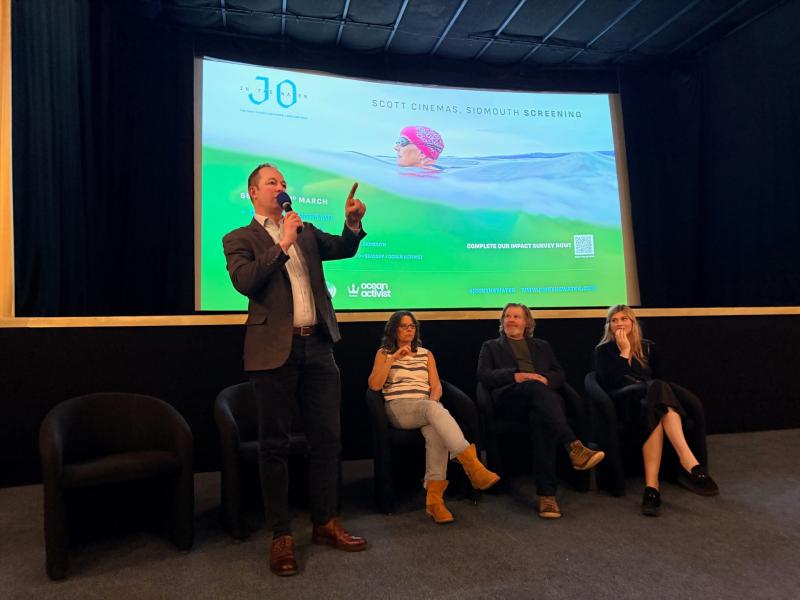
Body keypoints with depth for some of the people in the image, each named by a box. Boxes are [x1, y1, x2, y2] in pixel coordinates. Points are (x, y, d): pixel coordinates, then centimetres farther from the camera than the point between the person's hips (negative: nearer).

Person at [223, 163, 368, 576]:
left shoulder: (306, 232, 19)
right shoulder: (240, 239, 3)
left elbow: (344, 248, 9)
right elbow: (244, 282, -13)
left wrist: (353, 222, -10)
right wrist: (283, 243, -13)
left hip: (317, 346, 5)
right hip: (275, 350, -5)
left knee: (327, 438, 9)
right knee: (274, 445, 4)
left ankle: (325, 523, 24)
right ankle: (281, 535, 16)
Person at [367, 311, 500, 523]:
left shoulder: (426, 354, 21)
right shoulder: (384, 353, 15)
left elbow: (437, 386, 12)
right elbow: (374, 385, 0)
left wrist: (433, 401, -10)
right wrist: (393, 358, -7)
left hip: (427, 407, 3)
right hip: (399, 409, -2)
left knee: (436, 432, -36)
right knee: (434, 410, -37)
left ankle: (434, 497, -39)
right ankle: (473, 466, -46)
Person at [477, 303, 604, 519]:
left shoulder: (542, 346, 35)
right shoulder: (491, 346, 28)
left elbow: (559, 374, 21)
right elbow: (483, 375, 9)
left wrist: (546, 379, -5)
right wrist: (516, 376, -7)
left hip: (542, 395, 2)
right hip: (508, 398, -2)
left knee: (541, 419, -39)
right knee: (535, 387, -39)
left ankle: (546, 493, -47)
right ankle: (574, 447, -54)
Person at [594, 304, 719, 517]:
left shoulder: (648, 347, 24)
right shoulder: (603, 350, 13)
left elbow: (657, 376, 16)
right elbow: (610, 383, -6)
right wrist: (624, 352, -3)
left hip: (649, 398, 4)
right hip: (623, 400, -4)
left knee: (653, 411, -39)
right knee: (657, 388, -38)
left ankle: (651, 487, -51)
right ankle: (688, 461, -53)